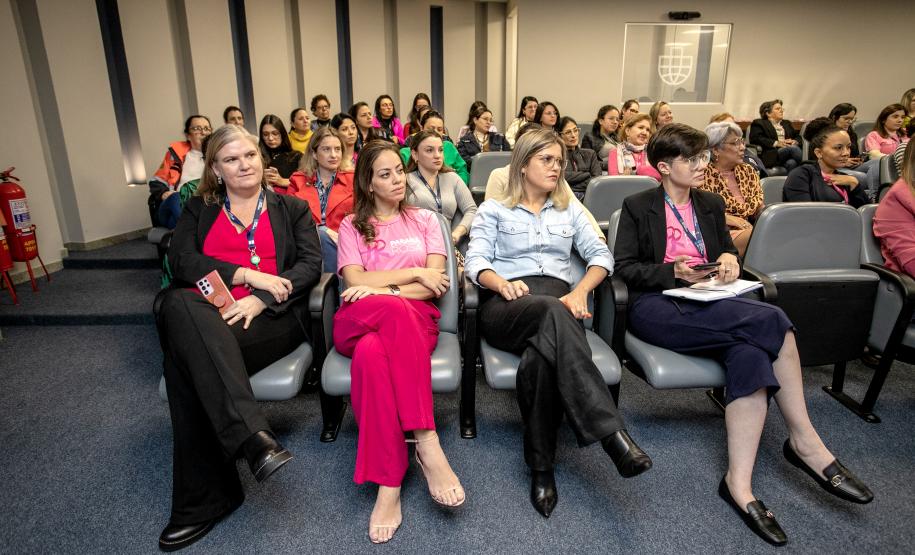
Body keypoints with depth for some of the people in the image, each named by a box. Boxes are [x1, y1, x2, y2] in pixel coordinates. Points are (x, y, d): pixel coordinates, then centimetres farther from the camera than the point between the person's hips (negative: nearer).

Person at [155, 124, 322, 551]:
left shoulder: (291, 208, 19)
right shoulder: (198, 210, 23)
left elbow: (311, 264, 3)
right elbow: (180, 260, 4)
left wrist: (260, 299, -14)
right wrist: (247, 275, -10)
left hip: (272, 317, -2)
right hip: (206, 317, 3)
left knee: (187, 356, -32)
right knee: (178, 303, -36)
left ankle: (202, 498, -28)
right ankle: (252, 435, -42)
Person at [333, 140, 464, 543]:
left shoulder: (425, 220, 20)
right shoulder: (351, 226, 19)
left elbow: (436, 284, 5)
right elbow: (355, 281, 1)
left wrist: (382, 287, -9)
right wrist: (414, 272, -3)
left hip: (415, 318, 0)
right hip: (357, 321, 0)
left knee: (373, 353, -38)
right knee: (396, 311, -39)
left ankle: (389, 485, -35)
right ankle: (427, 445, -39)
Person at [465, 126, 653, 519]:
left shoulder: (569, 209, 26)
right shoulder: (493, 209, 19)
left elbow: (602, 256, 14)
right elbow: (475, 262, 3)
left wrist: (580, 291, -7)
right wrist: (503, 283, -20)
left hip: (558, 304, 2)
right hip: (507, 306, -2)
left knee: (539, 357, -38)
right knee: (554, 312, -40)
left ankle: (541, 465, -29)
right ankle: (613, 434, -47)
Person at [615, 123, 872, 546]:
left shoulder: (711, 205, 21)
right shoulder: (638, 207, 5)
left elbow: (727, 250, 27)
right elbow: (624, 266, -2)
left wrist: (729, 259, 2)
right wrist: (673, 272, -17)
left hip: (707, 304, 5)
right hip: (657, 308, -5)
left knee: (750, 354, -31)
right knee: (773, 321, -27)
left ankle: (739, 483, -28)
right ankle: (805, 442, -16)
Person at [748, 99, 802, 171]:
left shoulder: (786, 123, 35)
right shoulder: (759, 123, 14)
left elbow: (797, 136, 29)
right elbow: (755, 138, -4)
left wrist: (795, 141, 2)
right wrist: (776, 143, -12)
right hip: (771, 155, -5)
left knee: (791, 163, -33)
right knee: (793, 148, -35)